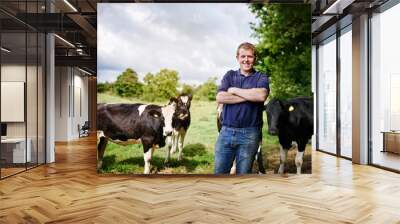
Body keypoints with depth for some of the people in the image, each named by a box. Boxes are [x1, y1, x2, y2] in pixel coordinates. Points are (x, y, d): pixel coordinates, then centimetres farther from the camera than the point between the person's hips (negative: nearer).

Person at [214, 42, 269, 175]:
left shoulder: (261, 78, 5)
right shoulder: (230, 75, 11)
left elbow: (261, 95, -18)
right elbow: (220, 98, -6)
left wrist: (234, 90, -9)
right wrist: (249, 96, -10)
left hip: (249, 134, -2)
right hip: (226, 132, 2)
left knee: (243, 173, 10)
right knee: (219, 172, 8)